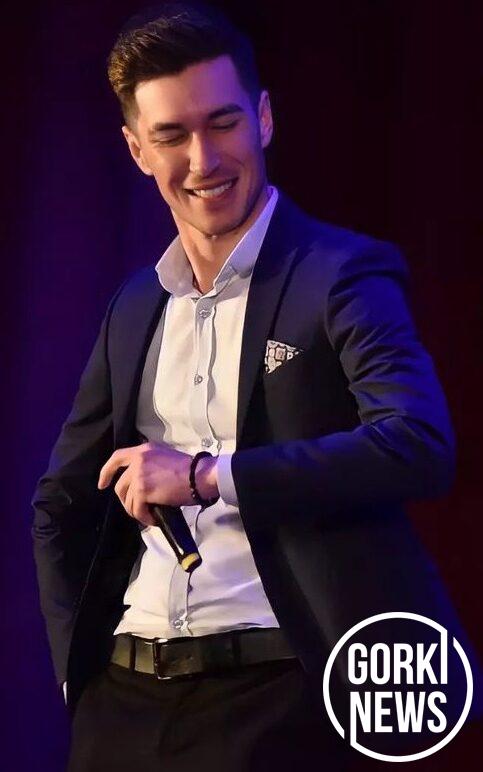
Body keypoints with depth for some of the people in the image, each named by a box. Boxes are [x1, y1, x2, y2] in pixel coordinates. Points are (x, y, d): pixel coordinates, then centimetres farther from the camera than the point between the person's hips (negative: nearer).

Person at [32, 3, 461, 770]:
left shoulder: (344, 273, -5)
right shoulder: (134, 309, 13)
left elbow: (421, 444, -21)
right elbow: (62, 504, 20)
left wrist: (208, 475, -20)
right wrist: (79, 659, 8)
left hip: (271, 696, -5)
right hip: (125, 694, 6)